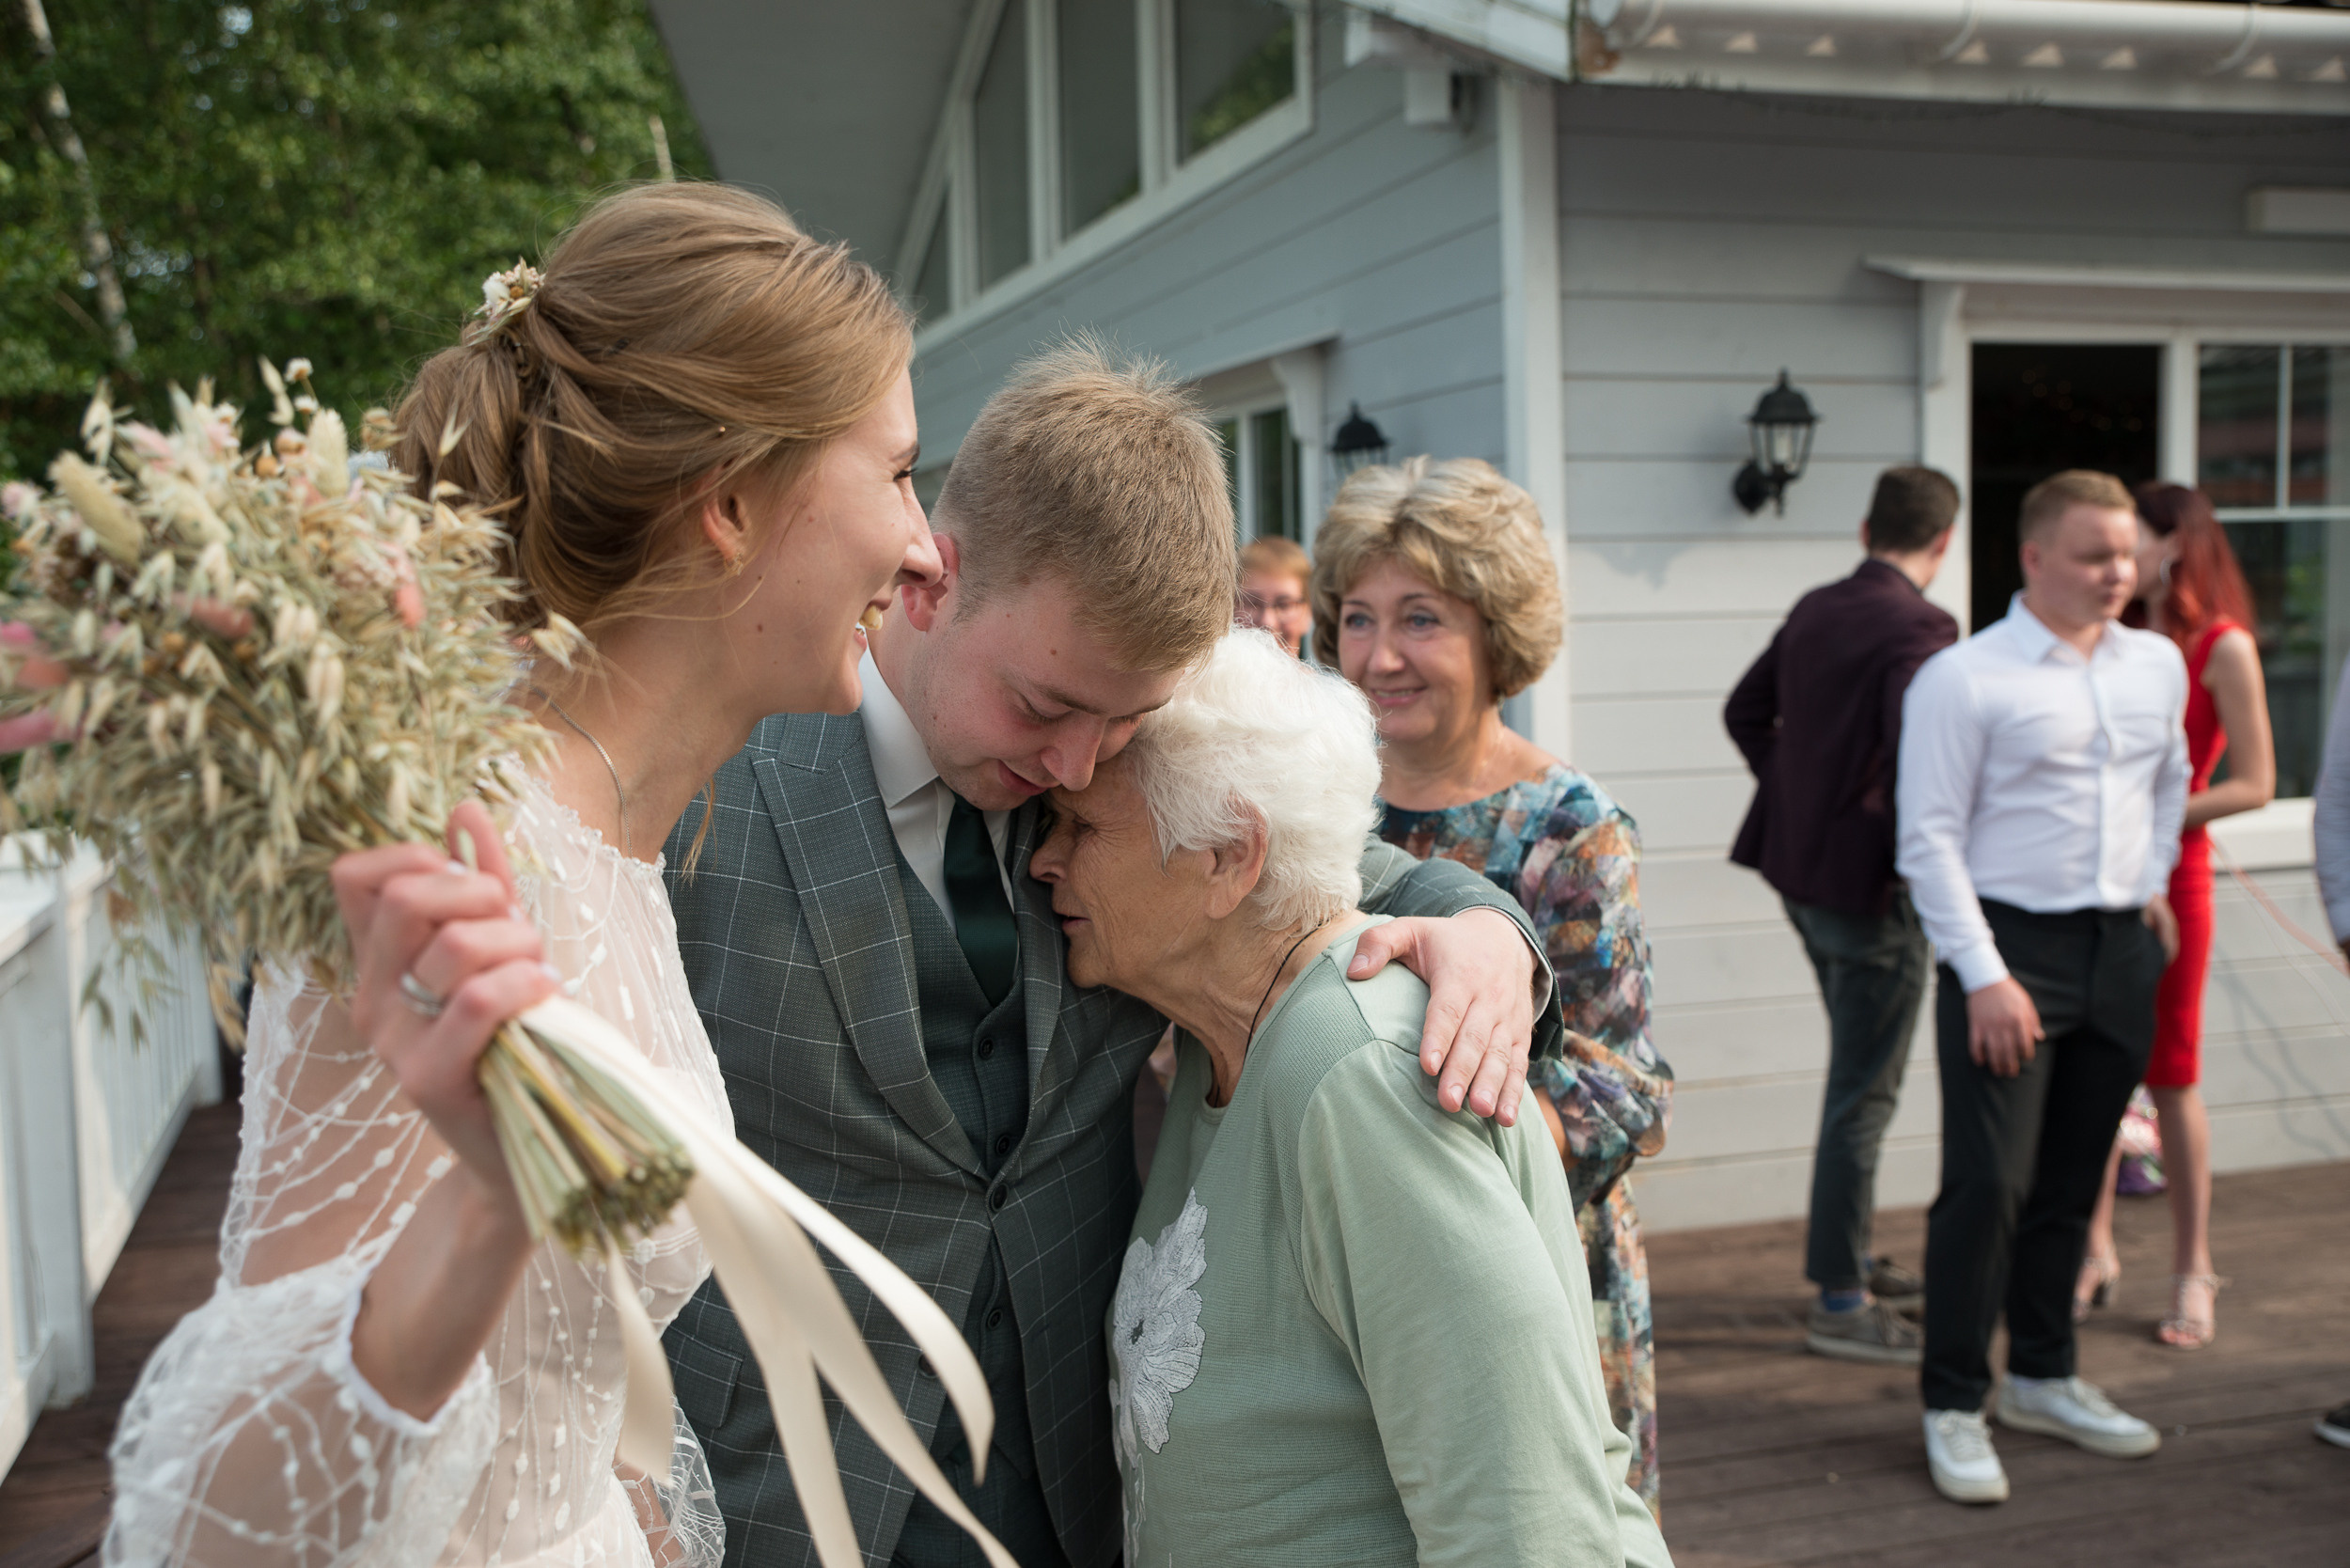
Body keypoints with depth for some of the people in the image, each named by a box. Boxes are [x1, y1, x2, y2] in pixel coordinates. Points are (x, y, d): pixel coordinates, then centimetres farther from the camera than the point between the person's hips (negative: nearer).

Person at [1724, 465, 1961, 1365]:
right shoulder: (1918, 630, -18)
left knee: (1862, 1077, 21)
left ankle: (1851, 1260, 33)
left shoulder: (1813, 610, 7)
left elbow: (1745, 711, 17)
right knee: (1863, 1093, 1)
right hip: (1871, 883, -9)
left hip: (1802, 869, 9)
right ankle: (1841, 1304, 10)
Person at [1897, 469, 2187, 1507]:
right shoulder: (1962, 678, -9)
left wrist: (2154, 881, 16)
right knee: (1989, 1183, -8)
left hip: (2120, 952, 6)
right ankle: (1953, 1406, 6)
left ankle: (2043, 1377, 30)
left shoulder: (2159, 666, 10)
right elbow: (1929, 838, -11)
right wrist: (1984, 975, -15)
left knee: (2072, 1179, 14)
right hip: (2011, 948, -6)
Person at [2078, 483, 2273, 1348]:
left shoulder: (2223, 647, -7)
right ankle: (2094, 1250, 18)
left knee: (2169, 1076, 2)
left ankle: (2192, 1272, 15)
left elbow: (2255, 784, -9)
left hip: (2168, 878, -5)